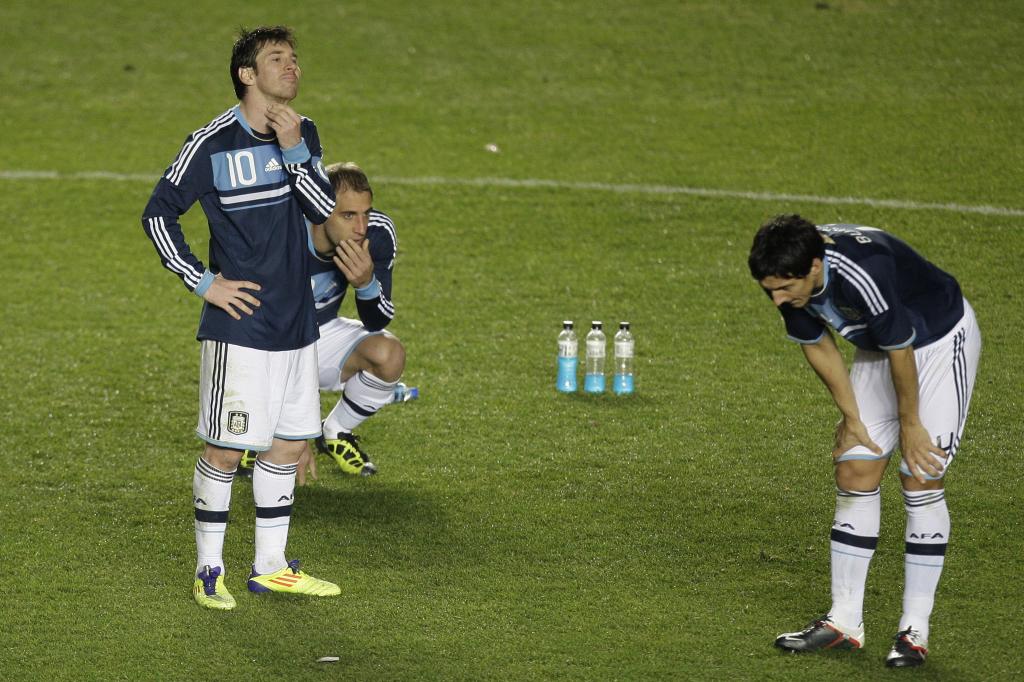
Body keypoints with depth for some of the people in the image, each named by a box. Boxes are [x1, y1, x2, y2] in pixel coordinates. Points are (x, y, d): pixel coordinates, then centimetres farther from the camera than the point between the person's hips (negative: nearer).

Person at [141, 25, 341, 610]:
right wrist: (203, 282, -9)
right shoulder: (212, 144, -10)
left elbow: (325, 208, -3)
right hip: (240, 326, -6)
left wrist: (293, 149, -14)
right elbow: (159, 214, -5)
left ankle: (271, 566, 23)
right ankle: (209, 571, 9)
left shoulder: (304, 134, 7)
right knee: (226, 450, -4)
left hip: (298, 322, 6)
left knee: (289, 445, 12)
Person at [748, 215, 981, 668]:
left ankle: (915, 630, -4)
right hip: (879, 348, 7)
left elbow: (901, 351, -26)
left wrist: (909, 425, -14)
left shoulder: (862, 274, -40)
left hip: (942, 342, -7)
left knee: (920, 478, -11)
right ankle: (844, 622, 7)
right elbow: (817, 346, 0)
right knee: (854, 473, 1)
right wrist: (851, 417, 1)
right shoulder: (790, 278, -17)